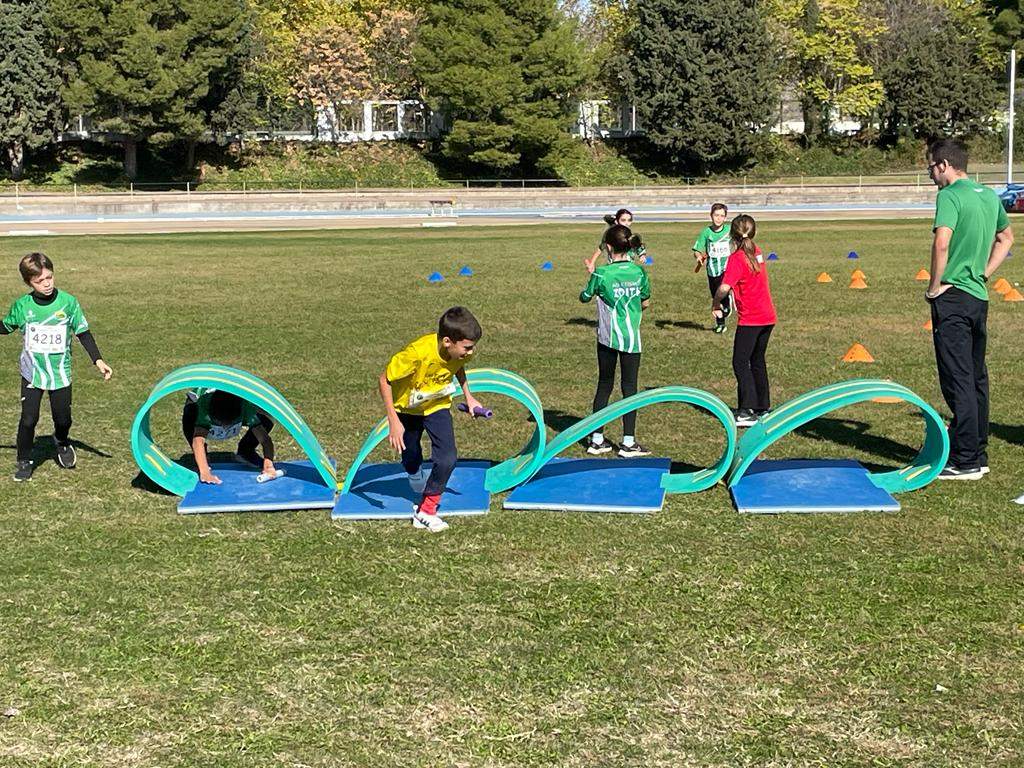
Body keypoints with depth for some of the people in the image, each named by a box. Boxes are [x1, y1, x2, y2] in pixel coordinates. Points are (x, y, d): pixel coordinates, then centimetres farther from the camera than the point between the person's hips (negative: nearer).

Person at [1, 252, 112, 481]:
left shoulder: (68, 302, -9)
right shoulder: (22, 305, -6)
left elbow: (83, 333, -1)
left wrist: (98, 360, -6)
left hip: (60, 372, 0)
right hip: (32, 372, 0)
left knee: (63, 418, 7)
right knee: (28, 419, -6)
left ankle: (62, 442, 41)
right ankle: (24, 461, 13)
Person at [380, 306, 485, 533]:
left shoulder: (461, 351, -25)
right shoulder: (418, 353, -41)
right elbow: (385, 380, -29)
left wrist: (468, 396, -3)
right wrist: (393, 421, -30)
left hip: (437, 405, 3)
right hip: (407, 406, -3)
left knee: (448, 459, -14)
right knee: (411, 460, 14)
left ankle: (425, 511, 3)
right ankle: (423, 494, 48)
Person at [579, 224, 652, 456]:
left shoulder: (602, 274, -11)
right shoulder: (639, 272, -4)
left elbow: (584, 297, 4)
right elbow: (646, 302, 7)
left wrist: (592, 277, 19)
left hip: (607, 337, 0)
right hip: (631, 337, 0)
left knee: (604, 385, 12)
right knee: (629, 387, 5)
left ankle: (597, 439, 16)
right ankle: (628, 442, 6)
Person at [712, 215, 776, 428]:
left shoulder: (737, 258, -15)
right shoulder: (757, 252, 8)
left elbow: (724, 287, -26)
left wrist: (715, 304, -10)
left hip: (750, 319, -7)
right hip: (768, 316, 8)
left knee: (741, 362, -1)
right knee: (757, 361, 18)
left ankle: (747, 411, -7)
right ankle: (763, 408, 24)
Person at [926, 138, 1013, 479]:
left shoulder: (950, 196, -12)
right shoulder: (990, 195, 14)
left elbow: (941, 242, -27)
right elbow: (1006, 238, 28)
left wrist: (935, 285, -15)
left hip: (953, 297, -8)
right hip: (980, 297, 8)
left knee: (957, 380, -6)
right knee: (977, 377, 14)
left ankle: (965, 462, -5)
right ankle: (978, 455, 20)